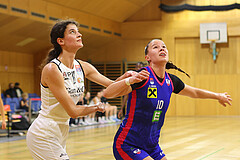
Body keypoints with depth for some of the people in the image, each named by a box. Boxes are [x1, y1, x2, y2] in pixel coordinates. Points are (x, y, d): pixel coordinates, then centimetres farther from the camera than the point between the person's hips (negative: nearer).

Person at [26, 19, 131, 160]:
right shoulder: (51, 69, -20)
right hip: (43, 136, -8)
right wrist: (96, 108, -1)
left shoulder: (83, 67, 3)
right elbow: (73, 111, -18)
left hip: (60, 134, 8)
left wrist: (124, 79, -17)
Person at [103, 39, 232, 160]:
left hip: (152, 146, 7)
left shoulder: (171, 81, 2)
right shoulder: (143, 77, -17)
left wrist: (218, 96, 27)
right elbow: (107, 94, -26)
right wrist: (130, 80, -41)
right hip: (128, 145, -7)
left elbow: (195, 92, 23)